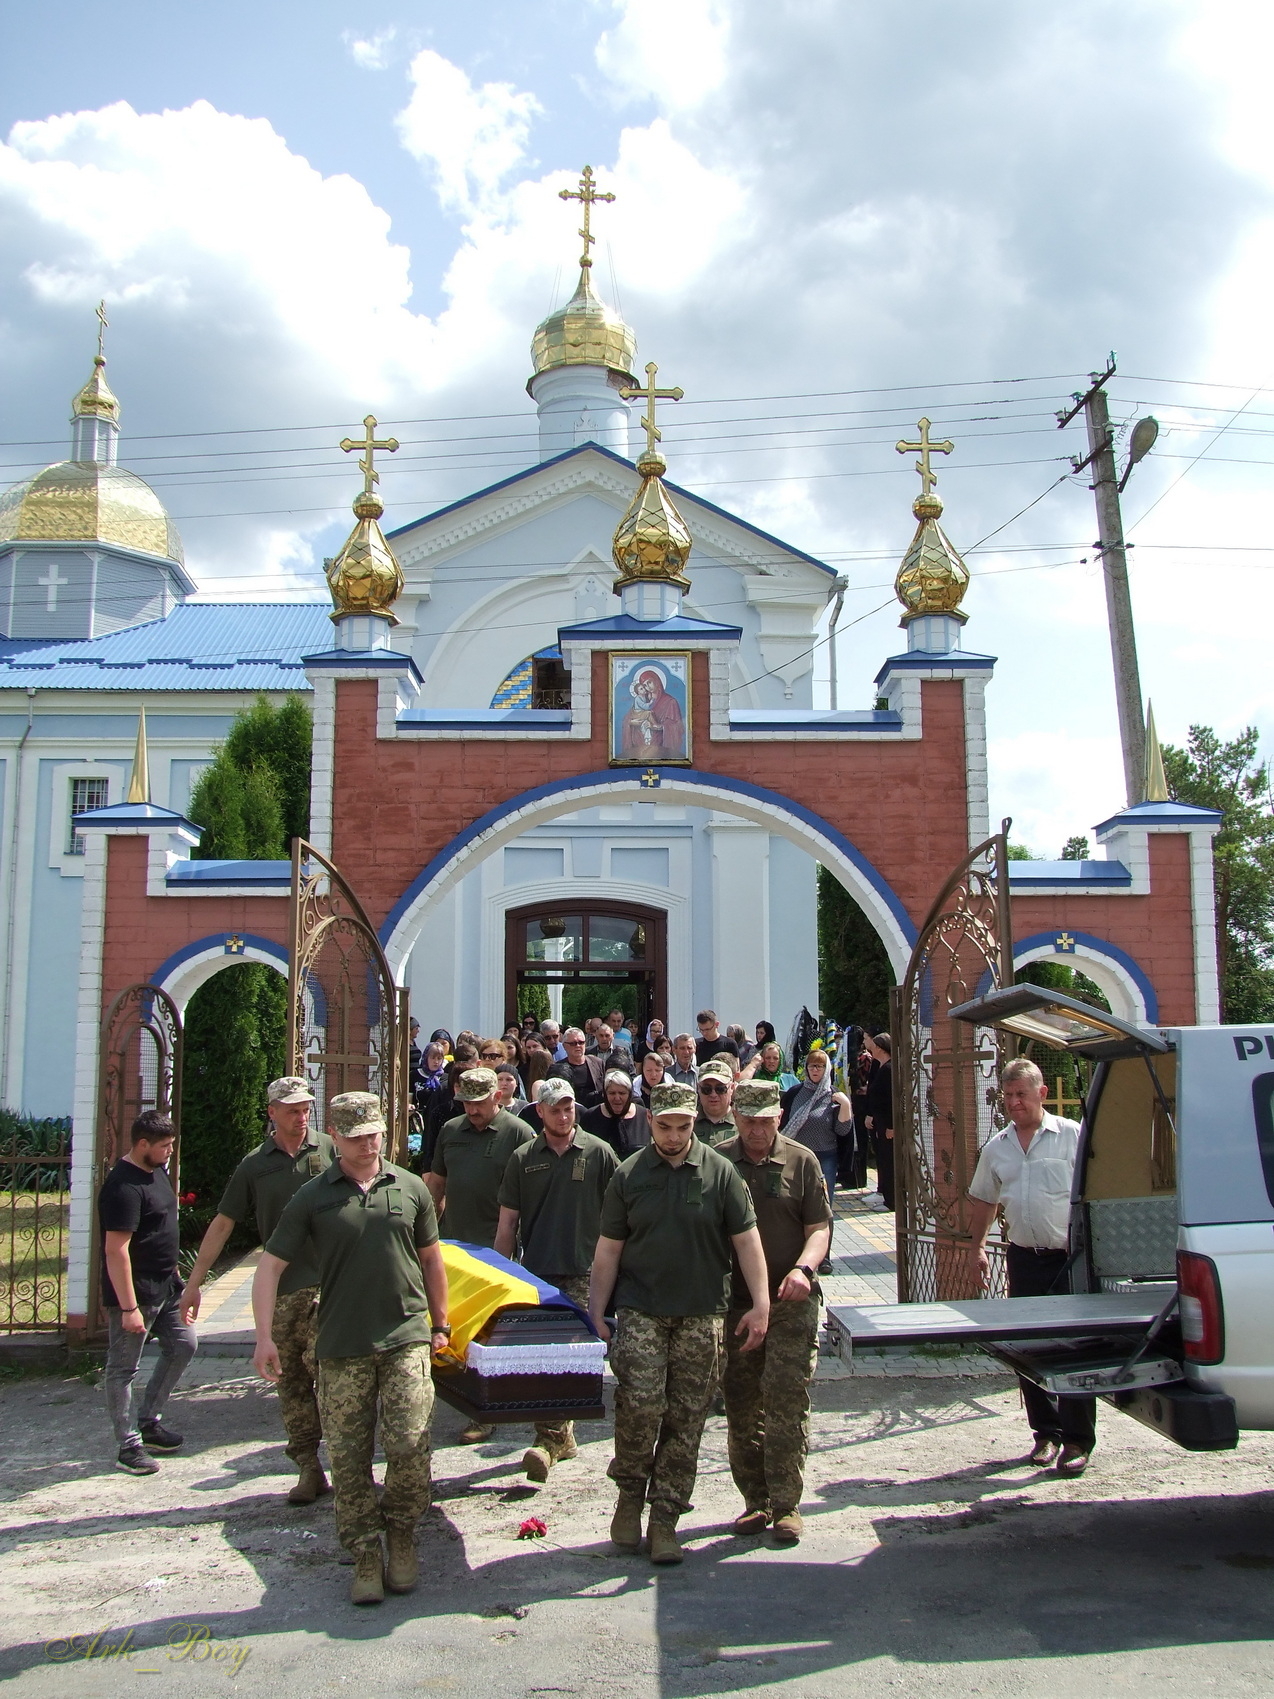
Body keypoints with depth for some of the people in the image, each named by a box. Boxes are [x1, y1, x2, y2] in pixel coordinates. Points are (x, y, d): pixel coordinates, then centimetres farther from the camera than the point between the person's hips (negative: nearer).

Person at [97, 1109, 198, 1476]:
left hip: (165, 1287, 10)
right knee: (123, 1368, 2)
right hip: (135, 1292, -10)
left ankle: (149, 1422, 25)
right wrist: (128, 1307, -25)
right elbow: (116, 1250, -25)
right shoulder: (124, 1187, -23)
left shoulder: (157, 1172, 8)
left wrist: (174, 1276, 23)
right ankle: (129, 1445, 10)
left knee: (183, 1345, 14)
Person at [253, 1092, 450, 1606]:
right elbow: (270, 1265, 1)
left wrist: (440, 1324, 18)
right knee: (348, 1460, 5)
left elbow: (431, 1259, 17)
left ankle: (401, 1532, 19)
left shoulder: (410, 1188, 6)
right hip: (341, 1349, 0)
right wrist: (264, 1337, -7)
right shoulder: (313, 1197, 1)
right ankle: (366, 1556, 22)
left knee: (408, 1446, -7)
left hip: (406, 1338, 0)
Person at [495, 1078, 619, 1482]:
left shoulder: (599, 1154, 1)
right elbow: (507, 1222, 10)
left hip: (582, 1271, -2)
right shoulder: (524, 1158, 7)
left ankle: (550, 1438, -4)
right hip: (535, 1270, 3)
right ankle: (561, 1435, 17)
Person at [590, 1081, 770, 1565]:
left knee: (686, 1417, 3)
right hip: (640, 1309, 0)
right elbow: (608, 1249, 7)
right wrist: (596, 1312, 4)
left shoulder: (720, 1172, 1)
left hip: (702, 1313, 0)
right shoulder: (628, 1175, 3)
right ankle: (630, 1494, 12)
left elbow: (746, 1239, 1)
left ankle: (665, 1517, 16)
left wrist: (760, 1304, -7)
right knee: (640, 1402, -13)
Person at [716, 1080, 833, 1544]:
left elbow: (819, 1228, 2)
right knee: (741, 1406, 7)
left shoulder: (802, 1161, 3)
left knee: (786, 1401, -6)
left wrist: (803, 1269, -17)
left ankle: (785, 1504, 5)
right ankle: (755, 1500, 19)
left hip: (790, 1302, -2)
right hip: (733, 1301, 2)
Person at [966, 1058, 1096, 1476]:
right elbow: (983, 1201, 19)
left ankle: (1077, 1441, 8)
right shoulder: (996, 1148, 9)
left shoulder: (1072, 1136, -6)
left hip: (1071, 1257, -5)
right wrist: (977, 1247, 12)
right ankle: (1046, 1433, 23)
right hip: (1024, 1257, 5)